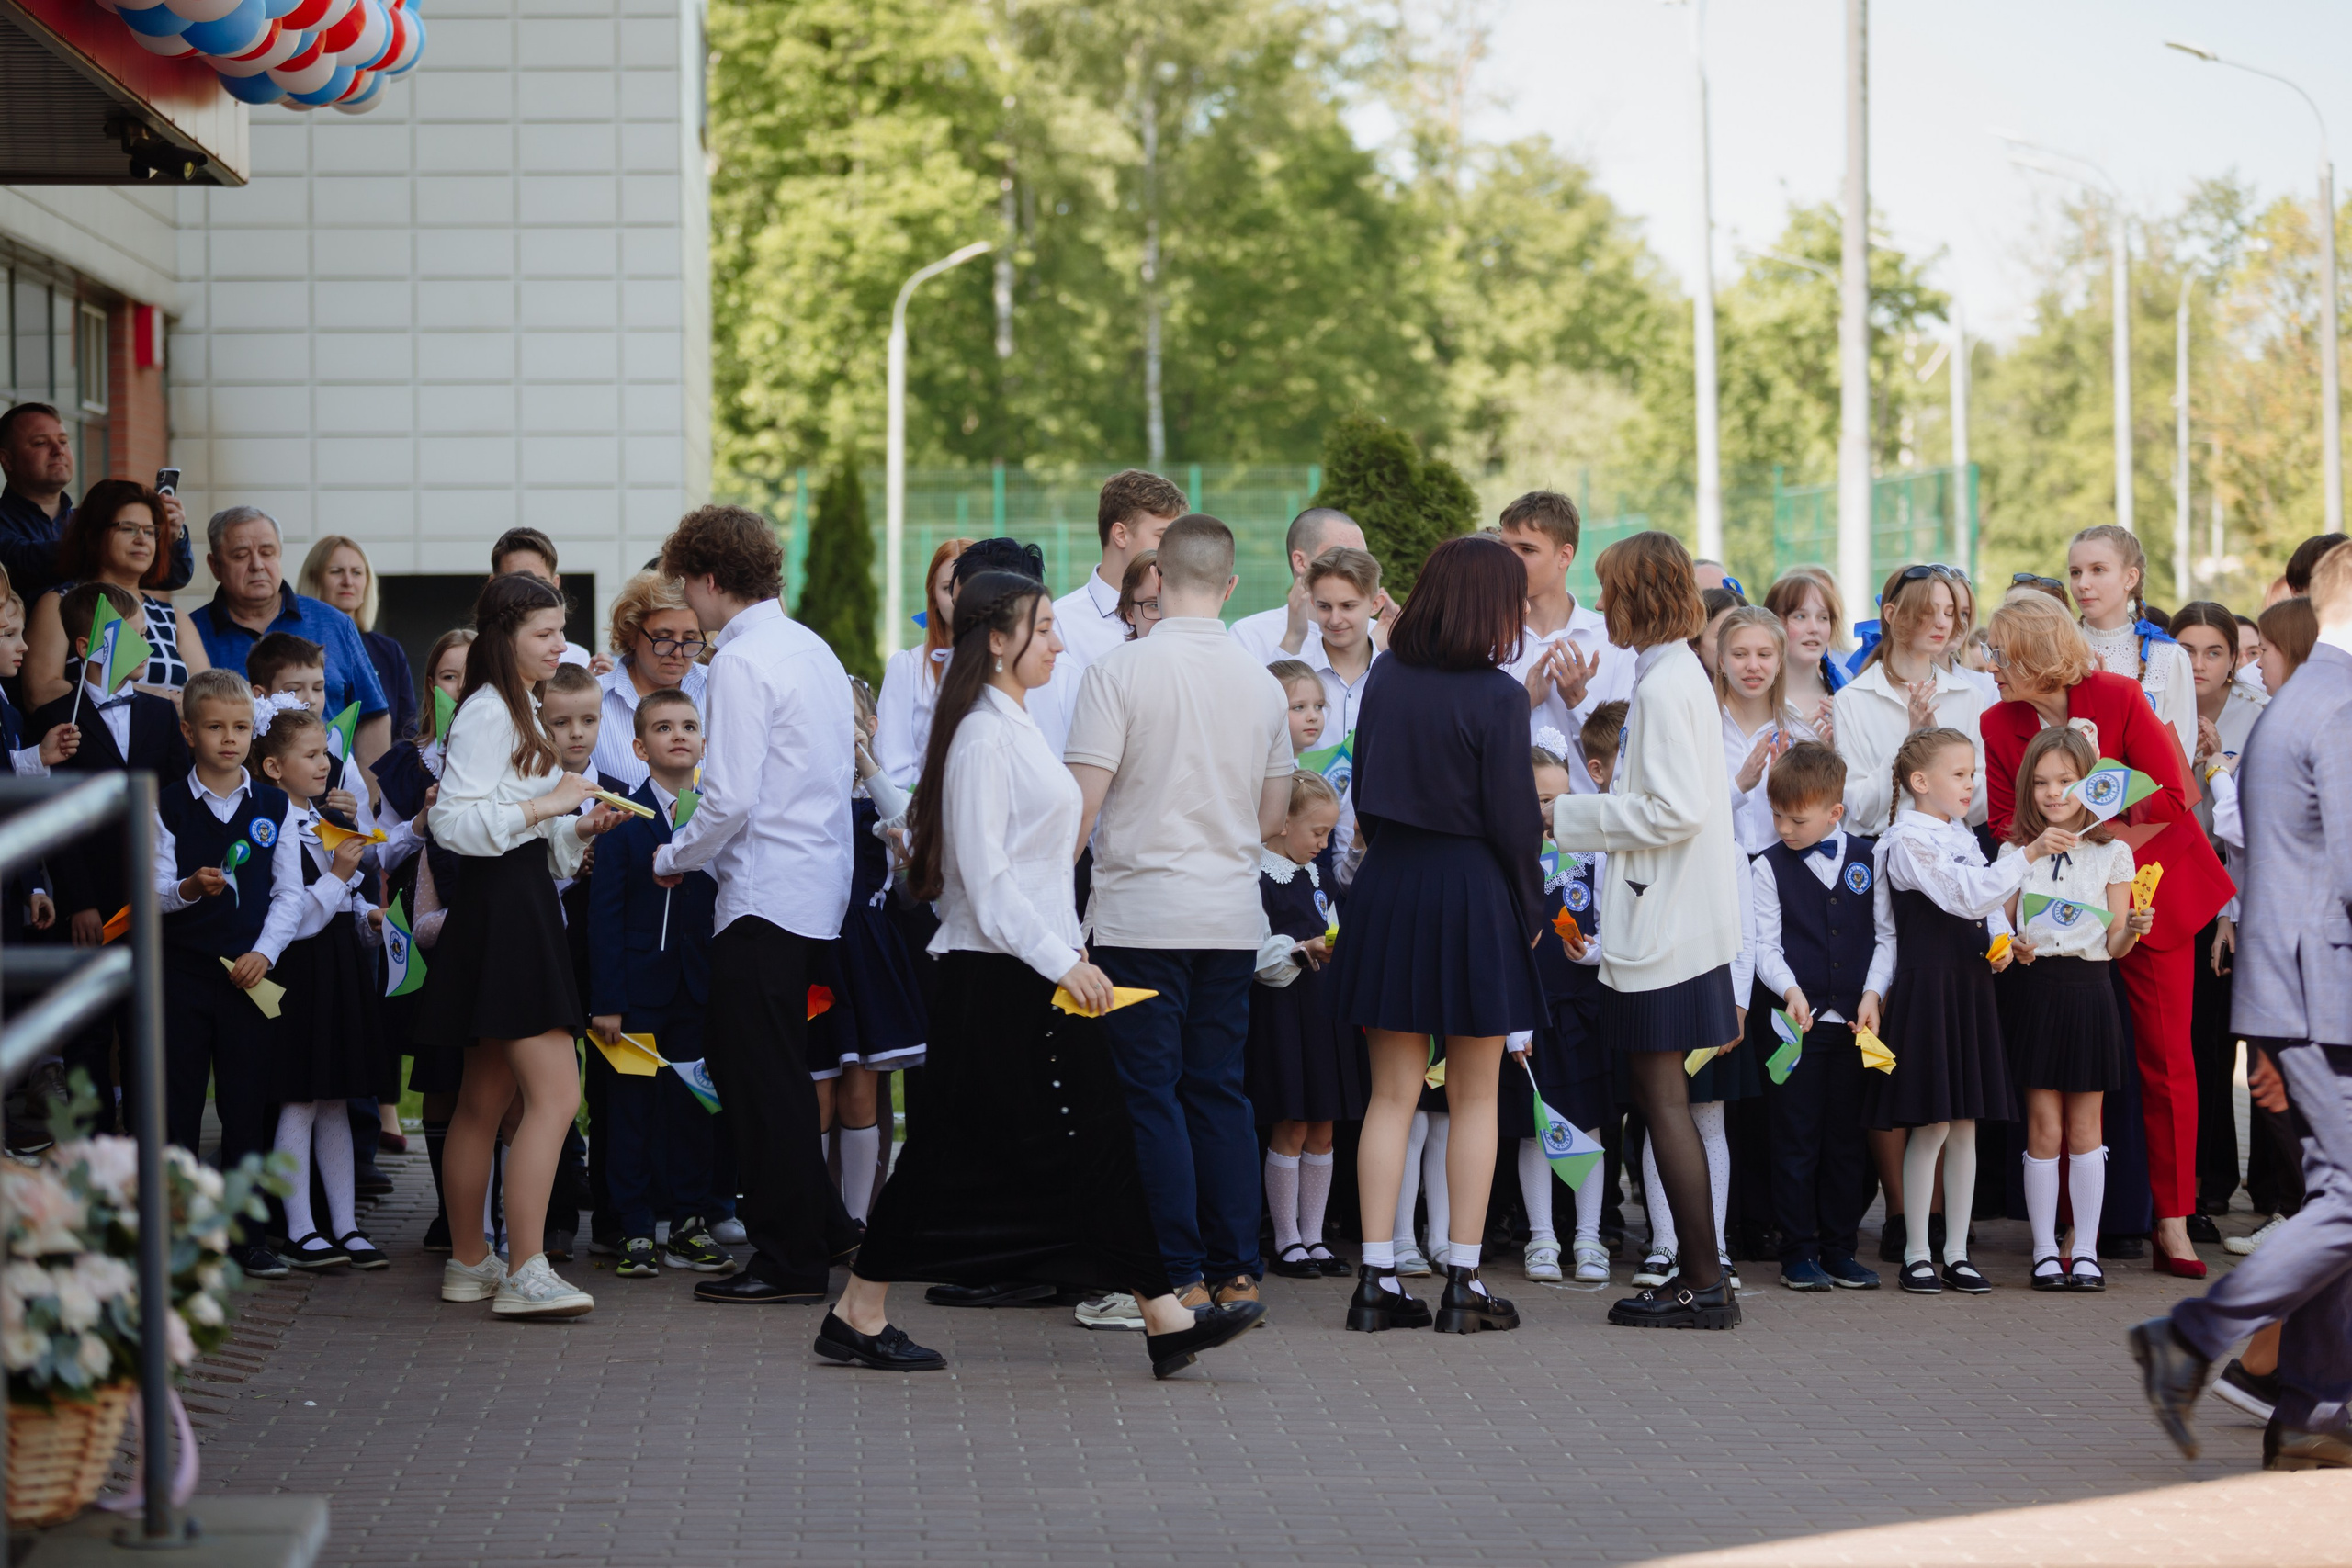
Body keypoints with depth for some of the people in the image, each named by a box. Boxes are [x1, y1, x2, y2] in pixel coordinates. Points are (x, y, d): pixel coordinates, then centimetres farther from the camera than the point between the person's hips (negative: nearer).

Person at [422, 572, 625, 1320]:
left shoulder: (516, 709, 22)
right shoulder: (488, 712, -11)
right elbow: (455, 820, -20)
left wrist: (580, 828, 9)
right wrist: (549, 804, -19)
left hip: (518, 902, 11)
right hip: (503, 903, -11)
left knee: (486, 1099, 14)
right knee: (555, 1093, -16)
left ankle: (469, 1262, 20)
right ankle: (525, 1272, -20)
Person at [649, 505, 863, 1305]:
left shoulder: (740, 663, -15)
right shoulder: (813, 649, 13)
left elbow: (731, 799, -20)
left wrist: (672, 857, -2)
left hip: (767, 893, -9)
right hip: (819, 879, 9)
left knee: (761, 1074, -3)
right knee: (758, 1061, 18)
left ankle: (791, 1259, 1)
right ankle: (820, 1222, 21)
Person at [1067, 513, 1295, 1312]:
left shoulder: (1119, 670, -10)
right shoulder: (1261, 682, 5)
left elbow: (1084, 800, -13)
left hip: (1141, 912, -4)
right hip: (1231, 915, 4)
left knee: (1151, 1093, 0)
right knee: (1220, 1090, 10)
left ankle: (1178, 1274, -2)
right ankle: (1236, 1269, 11)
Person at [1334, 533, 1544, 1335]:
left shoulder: (1384, 680, 3)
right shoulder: (1496, 697, -13)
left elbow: (1364, 794, 9)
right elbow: (1512, 819, -11)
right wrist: (1530, 908, 3)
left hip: (1387, 887, 4)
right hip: (1472, 894, -4)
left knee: (1392, 1093, 8)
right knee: (1473, 1101, 5)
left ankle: (1378, 1277, 6)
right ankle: (1464, 1282, 6)